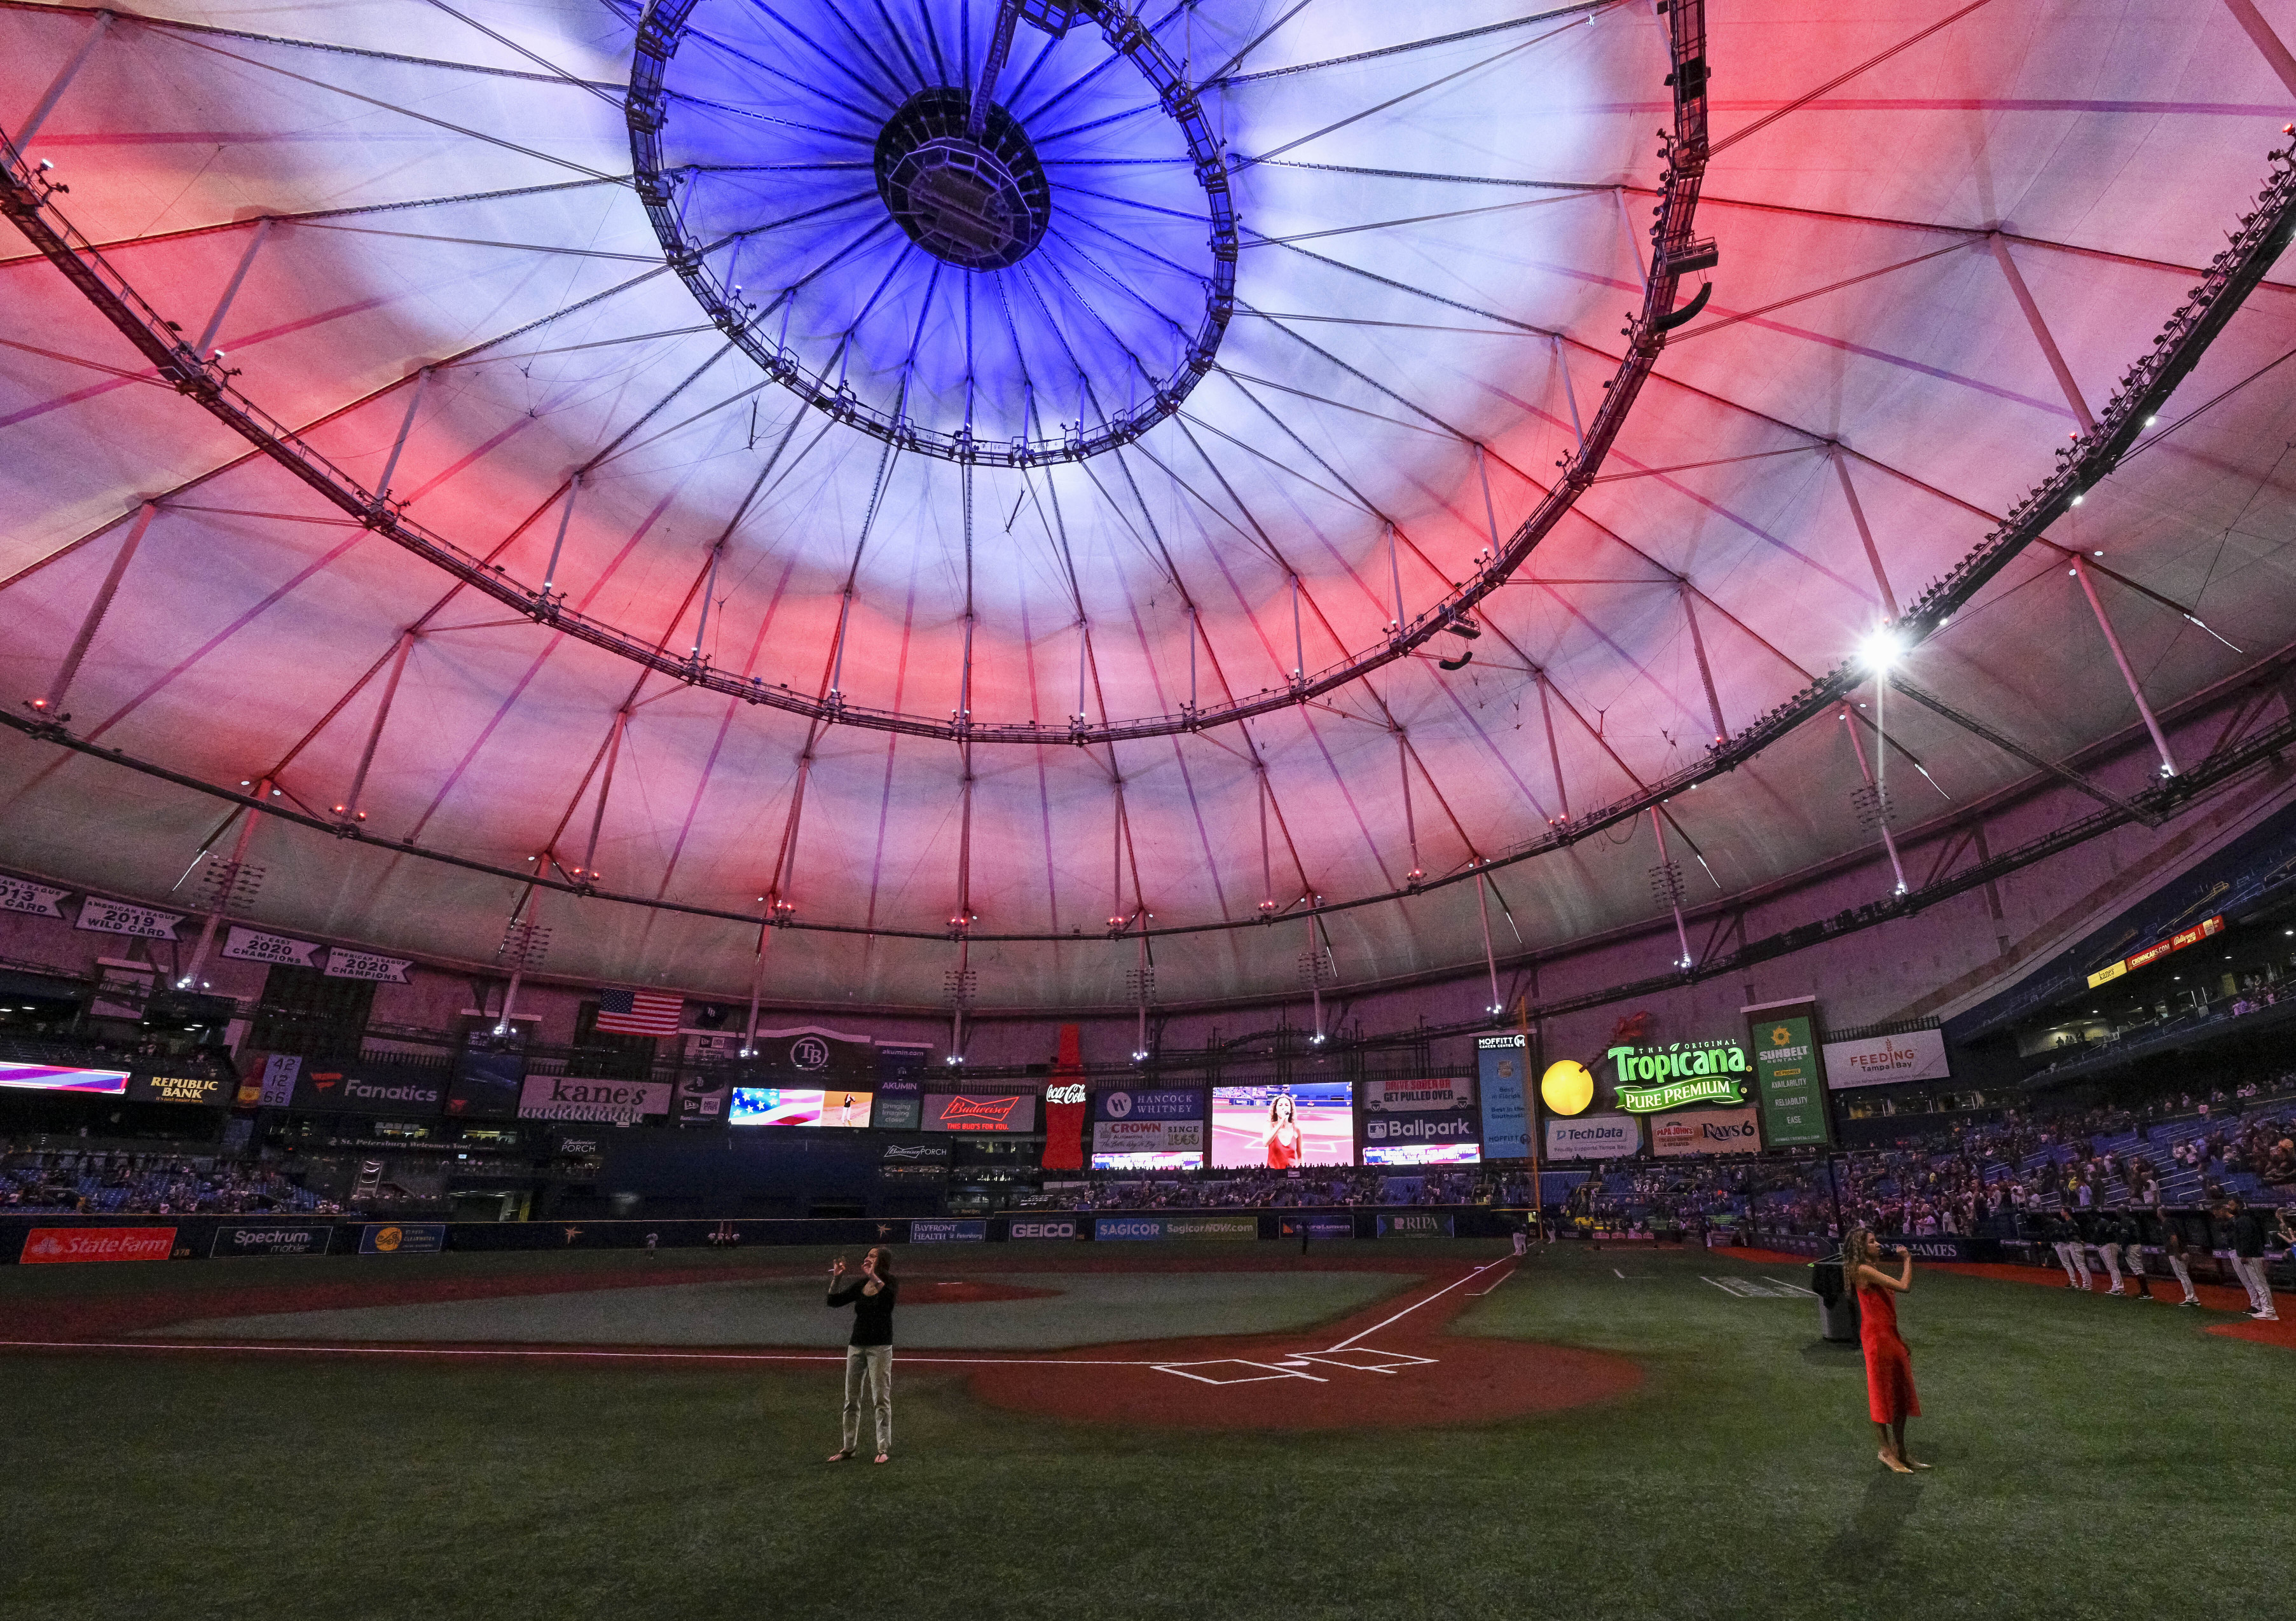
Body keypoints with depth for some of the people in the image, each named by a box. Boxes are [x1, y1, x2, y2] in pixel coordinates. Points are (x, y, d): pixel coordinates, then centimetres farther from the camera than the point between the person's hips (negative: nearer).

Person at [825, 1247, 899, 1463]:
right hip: (856, 1346, 6)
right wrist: (836, 1277, -7)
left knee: (881, 1399, -2)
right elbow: (833, 1301, 5)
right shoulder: (859, 1286, 9)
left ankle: (884, 1449, 5)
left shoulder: (889, 1284, -8)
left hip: (880, 1348, -6)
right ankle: (848, 1448, 25)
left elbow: (890, 1295, -31)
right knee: (851, 1399, 13)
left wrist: (873, 1276, -41)